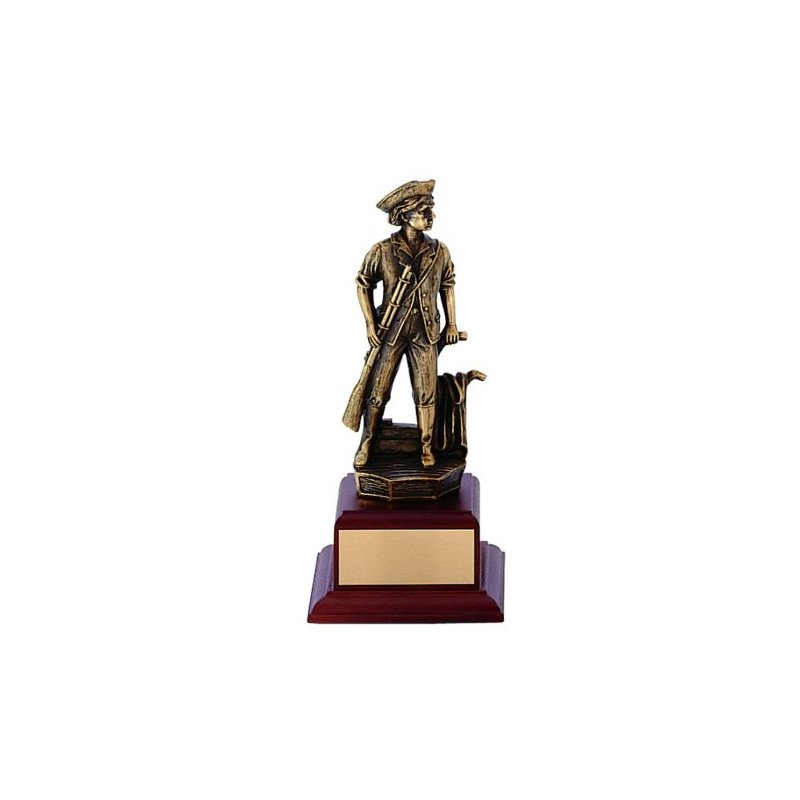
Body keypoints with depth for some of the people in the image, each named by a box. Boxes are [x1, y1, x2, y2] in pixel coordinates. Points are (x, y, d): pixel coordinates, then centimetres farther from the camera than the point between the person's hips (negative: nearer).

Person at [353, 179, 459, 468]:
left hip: (426, 333, 2)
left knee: (426, 393, 5)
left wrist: (451, 323, 11)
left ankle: (426, 447, 17)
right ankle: (366, 444, 20)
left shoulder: (439, 252, 0)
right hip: (391, 332, -2)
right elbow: (363, 284, 2)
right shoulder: (382, 251, -9)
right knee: (378, 391, 4)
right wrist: (370, 324, -3)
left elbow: (447, 285, 14)